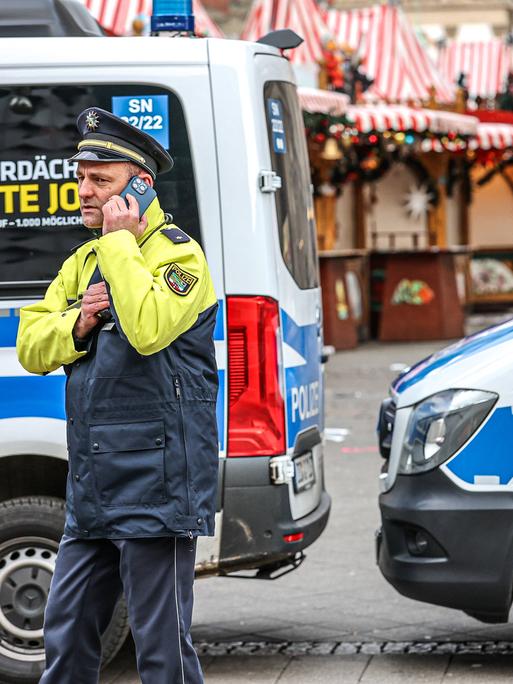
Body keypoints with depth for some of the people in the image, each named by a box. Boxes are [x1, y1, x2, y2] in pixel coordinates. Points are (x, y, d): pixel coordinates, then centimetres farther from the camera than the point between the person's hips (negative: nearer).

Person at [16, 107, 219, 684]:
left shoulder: (179, 256, -8)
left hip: (155, 489, -8)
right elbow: (30, 348, 13)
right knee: (66, 636, 14)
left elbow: (149, 328, -28)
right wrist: (77, 325, -6)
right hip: (92, 494, 8)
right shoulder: (82, 262, 17)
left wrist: (120, 242, -18)